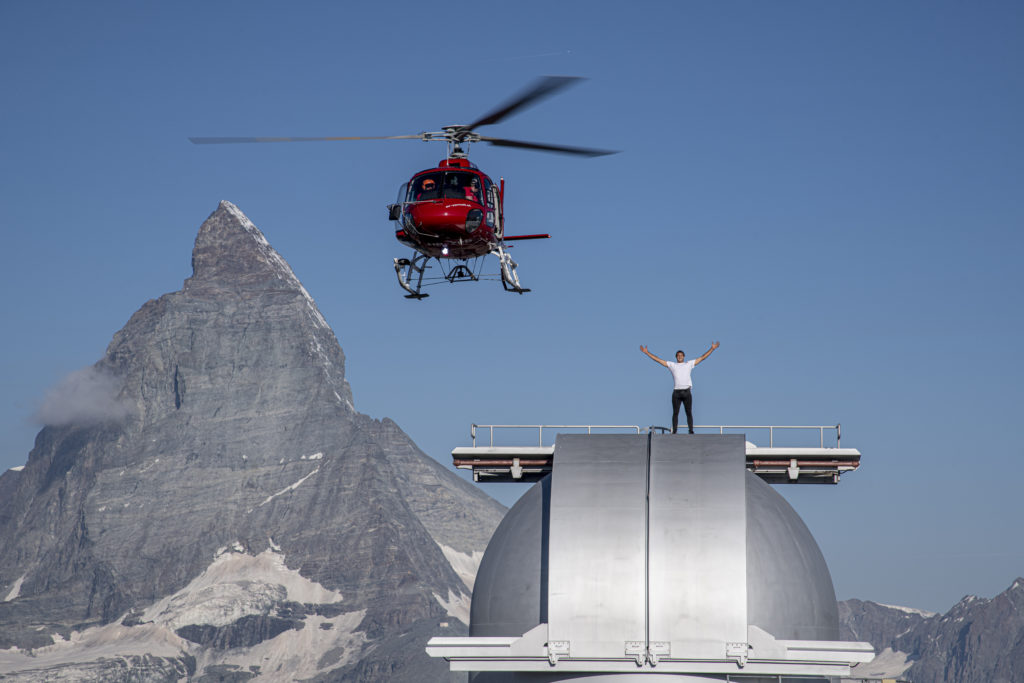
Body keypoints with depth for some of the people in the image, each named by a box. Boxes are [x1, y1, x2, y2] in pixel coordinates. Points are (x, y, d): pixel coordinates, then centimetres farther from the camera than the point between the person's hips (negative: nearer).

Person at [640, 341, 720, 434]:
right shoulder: (672, 365, 14)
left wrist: (712, 348, 10)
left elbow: (702, 358, 14)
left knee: (689, 413, 1)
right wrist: (647, 352, 11)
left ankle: (691, 431, 3)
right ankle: (674, 431, 3)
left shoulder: (689, 364, 14)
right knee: (675, 413, 1)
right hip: (676, 392, 0)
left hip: (687, 392, 0)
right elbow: (658, 360, 14)